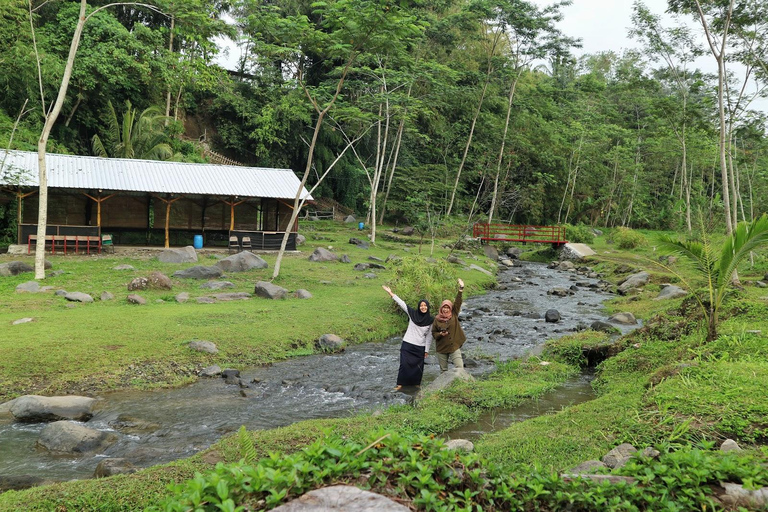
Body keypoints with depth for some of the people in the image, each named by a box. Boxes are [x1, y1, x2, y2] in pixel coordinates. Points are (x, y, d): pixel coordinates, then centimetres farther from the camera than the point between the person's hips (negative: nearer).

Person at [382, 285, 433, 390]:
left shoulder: (430, 320, 0)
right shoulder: (412, 313, -2)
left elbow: (429, 336, 4)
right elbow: (401, 303, -5)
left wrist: (427, 350, 3)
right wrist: (390, 293, -10)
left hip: (420, 347, 1)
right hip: (407, 345, -1)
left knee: (418, 367, 5)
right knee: (404, 364, -7)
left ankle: (417, 385, 21)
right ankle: (400, 384, 0)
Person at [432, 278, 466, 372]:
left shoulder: (454, 315, 1)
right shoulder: (437, 319, 0)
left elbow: (457, 303, -10)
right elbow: (434, 333, 5)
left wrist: (461, 289, -20)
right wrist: (440, 334, -17)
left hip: (454, 347, -1)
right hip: (441, 348, 1)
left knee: (460, 368, -12)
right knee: (443, 370, 11)